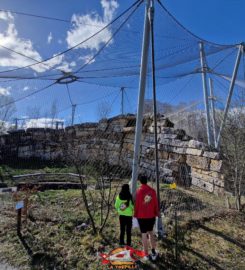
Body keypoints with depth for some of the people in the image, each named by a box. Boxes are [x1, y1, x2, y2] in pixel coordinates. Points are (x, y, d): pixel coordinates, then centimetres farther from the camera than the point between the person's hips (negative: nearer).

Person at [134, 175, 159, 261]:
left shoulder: (139, 191, -13)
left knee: (144, 234, 8)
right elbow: (156, 203, 1)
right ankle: (153, 252, 23)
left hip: (142, 216, -3)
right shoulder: (152, 190, -5)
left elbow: (137, 204, -9)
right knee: (151, 232, 21)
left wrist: (135, 214, 3)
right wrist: (157, 213, 13)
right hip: (151, 215, 3)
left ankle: (146, 255, 16)